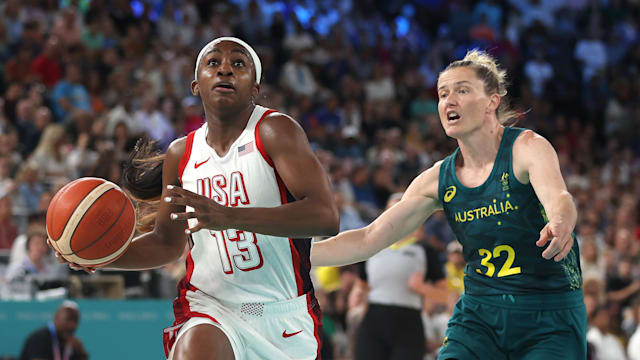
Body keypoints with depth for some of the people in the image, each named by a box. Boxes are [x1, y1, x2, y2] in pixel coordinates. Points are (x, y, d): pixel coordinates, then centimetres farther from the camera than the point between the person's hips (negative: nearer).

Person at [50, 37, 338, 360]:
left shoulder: (274, 131, -10)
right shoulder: (181, 154, 5)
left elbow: (325, 217, -24)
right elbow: (167, 243, 17)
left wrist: (229, 216, -35)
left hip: (284, 315, -1)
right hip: (211, 307, 1)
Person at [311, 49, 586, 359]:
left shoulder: (528, 147, -11)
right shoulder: (438, 179, 3)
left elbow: (557, 197, -32)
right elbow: (368, 239, 6)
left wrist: (559, 224, -57)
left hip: (549, 317, -4)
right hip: (479, 313, 4)